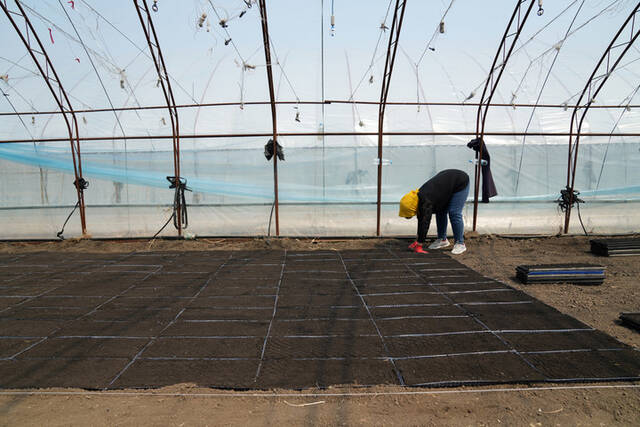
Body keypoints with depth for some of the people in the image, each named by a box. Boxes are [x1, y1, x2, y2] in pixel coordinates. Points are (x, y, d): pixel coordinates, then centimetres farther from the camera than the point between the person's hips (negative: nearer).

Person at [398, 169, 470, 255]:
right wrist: (418, 240, 5)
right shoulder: (419, 198, -5)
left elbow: (425, 223, -32)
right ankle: (442, 240, 15)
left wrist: (419, 245, -29)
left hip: (460, 182, -8)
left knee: (454, 213, -12)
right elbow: (421, 220, 2)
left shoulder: (426, 202, -30)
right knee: (440, 212, 6)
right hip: (448, 182, 9)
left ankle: (460, 244, -3)